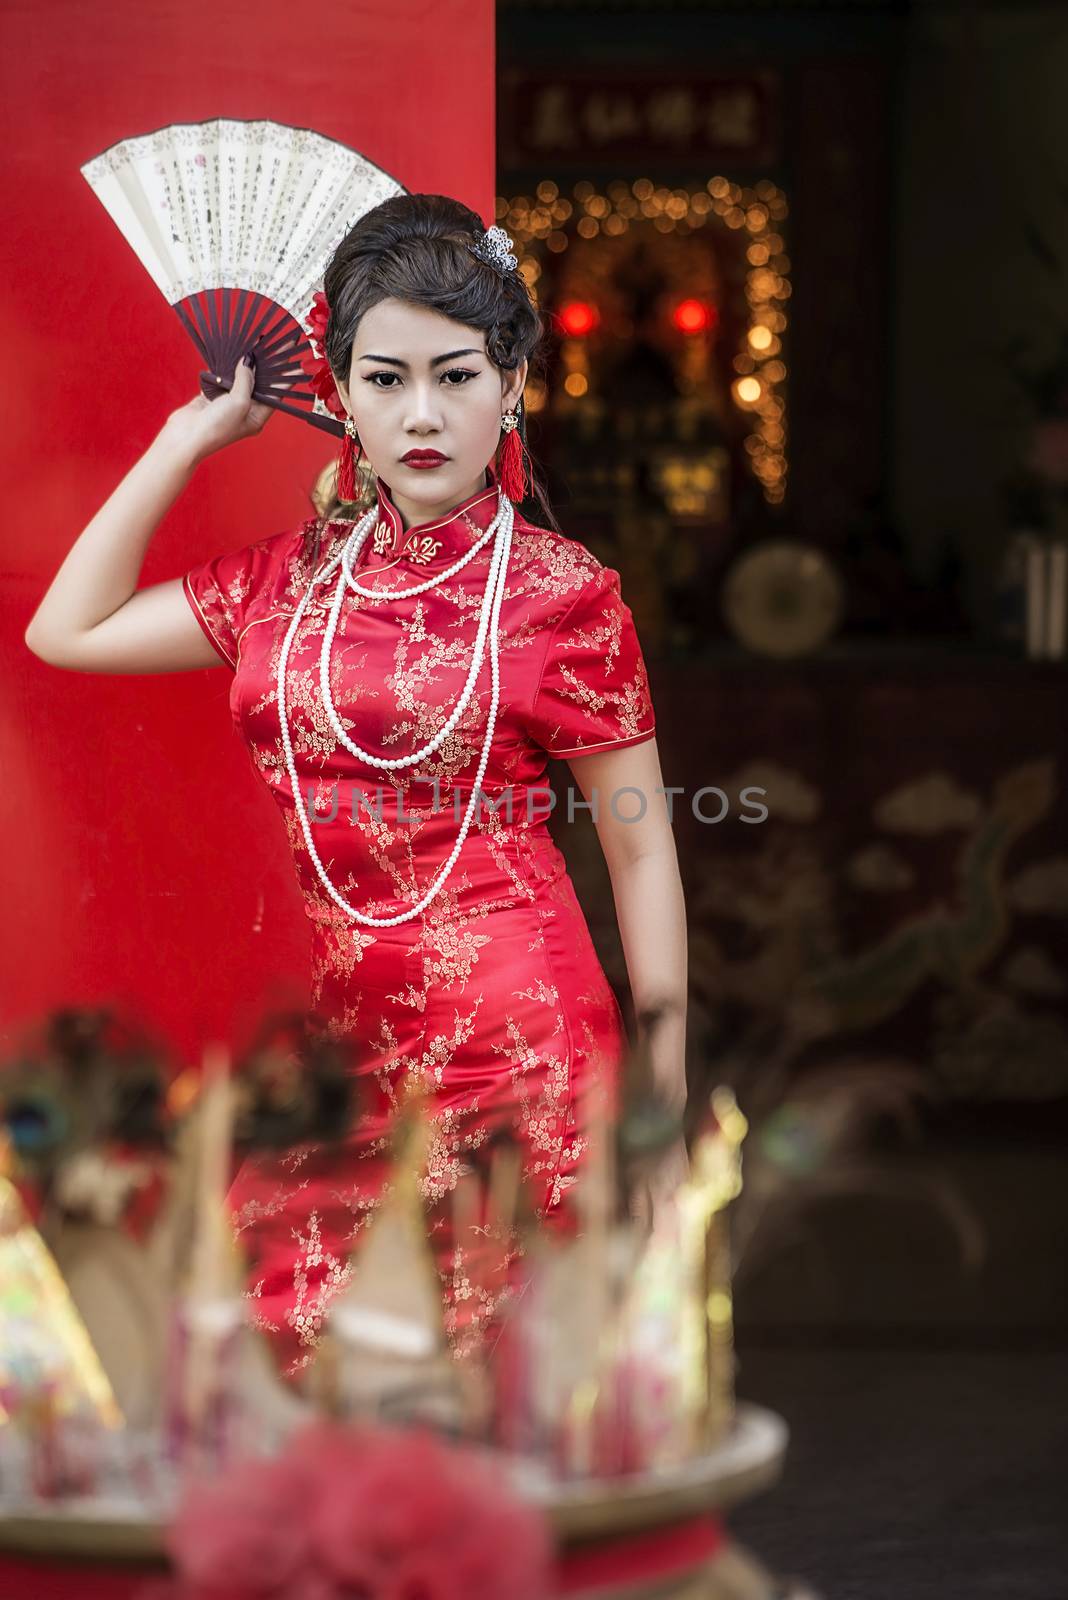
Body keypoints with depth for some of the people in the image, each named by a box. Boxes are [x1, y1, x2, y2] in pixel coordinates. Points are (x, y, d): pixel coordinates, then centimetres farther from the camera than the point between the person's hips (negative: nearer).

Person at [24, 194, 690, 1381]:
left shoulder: (561, 590, -1)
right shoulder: (295, 576, 12)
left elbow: (641, 849, 2)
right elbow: (68, 629, 17)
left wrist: (667, 1105, 0)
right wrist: (193, 435, 14)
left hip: (516, 1045, -4)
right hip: (342, 1042, 4)